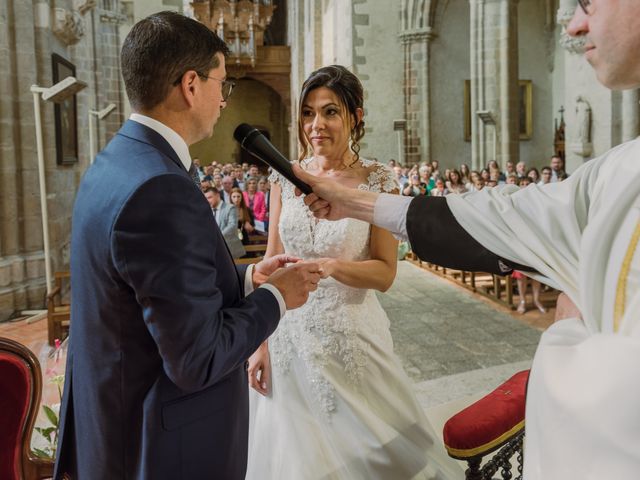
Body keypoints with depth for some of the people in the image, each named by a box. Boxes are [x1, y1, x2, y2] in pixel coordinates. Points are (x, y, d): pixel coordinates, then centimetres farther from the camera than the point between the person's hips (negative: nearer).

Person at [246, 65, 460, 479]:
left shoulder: (378, 181, -8)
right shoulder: (286, 177, 0)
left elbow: (385, 272, -7)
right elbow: (271, 263, 4)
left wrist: (330, 266, -25)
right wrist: (260, 341, 1)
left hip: (351, 338, -2)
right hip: (289, 337, 3)